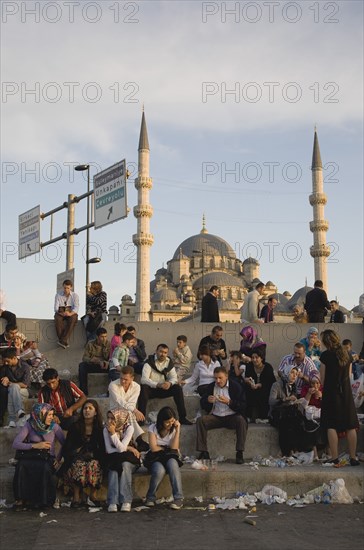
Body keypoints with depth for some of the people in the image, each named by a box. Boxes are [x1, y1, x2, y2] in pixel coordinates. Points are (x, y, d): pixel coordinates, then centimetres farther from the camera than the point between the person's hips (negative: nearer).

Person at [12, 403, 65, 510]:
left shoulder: (54, 426, 1)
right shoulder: (29, 425, -2)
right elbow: (15, 444, -10)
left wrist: (58, 458, -10)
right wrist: (35, 445, -19)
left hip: (48, 459, 0)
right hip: (30, 458, 0)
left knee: (45, 469, -37)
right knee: (21, 465, -35)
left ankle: (42, 500, -17)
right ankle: (20, 499, -20)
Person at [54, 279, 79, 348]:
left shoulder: (75, 295, 7)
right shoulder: (58, 295, 9)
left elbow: (76, 307, -7)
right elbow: (56, 307, 0)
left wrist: (70, 313, -29)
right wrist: (60, 312, -24)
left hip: (71, 313, -1)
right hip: (60, 313, 1)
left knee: (73, 319, -37)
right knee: (57, 319, -35)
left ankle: (63, 340, -43)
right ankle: (65, 342, -37)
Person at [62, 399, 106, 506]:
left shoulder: (100, 428, 7)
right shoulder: (75, 426, 6)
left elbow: (102, 448, 7)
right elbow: (67, 445, 3)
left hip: (93, 458, 0)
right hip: (77, 457, 0)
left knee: (93, 465, -34)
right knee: (78, 465, -35)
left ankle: (93, 495, -19)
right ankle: (76, 496, -26)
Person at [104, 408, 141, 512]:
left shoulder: (129, 428, -13)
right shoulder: (106, 429, -6)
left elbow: (121, 448, -23)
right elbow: (109, 450, -12)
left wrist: (113, 433, -29)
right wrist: (128, 448, -17)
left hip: (128, 459, -2)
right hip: (113, 459, 2)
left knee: (125, 465, -34)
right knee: (113, 468, -31)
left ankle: (126, 501, -34)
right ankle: (112, 502, -35)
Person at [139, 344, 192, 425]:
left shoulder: (169, 362, 3)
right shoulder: (149, 362, -12)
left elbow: (174, 377, -1)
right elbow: (144, 379, -23)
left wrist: (170, 383, -27)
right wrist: (158, 385, -39)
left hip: (163, 388, 4)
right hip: (151, 389, -4)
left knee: (178, 388, -19)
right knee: (143, 388, -36)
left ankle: (182, 417, -14)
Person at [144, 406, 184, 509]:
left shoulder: (174, 428, 2)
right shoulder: (153, 428, -4)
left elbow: (174, 447, -13)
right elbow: (154, 448, -11)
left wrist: (178, 429, -13)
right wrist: (168, 448, -3)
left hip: (170, 458, 1)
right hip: (156, 458, -1)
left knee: (172, 463, -36)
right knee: (160, 470, -36)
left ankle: (179, 498, -34)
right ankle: (150, 498, -11)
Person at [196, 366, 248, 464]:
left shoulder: (236, 386, -3)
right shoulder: (211, 387, 8)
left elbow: (243, 406, -10)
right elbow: (202, 405, 8)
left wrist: (229, 402, -25)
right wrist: (207, 401, -16)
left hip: (231, 417, -3)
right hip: (215, 417, 3)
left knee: (241, 420, -34)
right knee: (200, 420, -22)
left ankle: (240, 453, -28)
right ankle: (204, 453, -20)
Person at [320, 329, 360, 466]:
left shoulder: (326, 355, -9)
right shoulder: (346, 354, 6)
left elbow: (322, 379, -5)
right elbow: (349, 375, 12)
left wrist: (323, 390, 10)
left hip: (331, 393, -4)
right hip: (346, 393, 5)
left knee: (332, 426, -1)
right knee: (350, 426, 7)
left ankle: (335, 458, -4)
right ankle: (353, 458, 9)